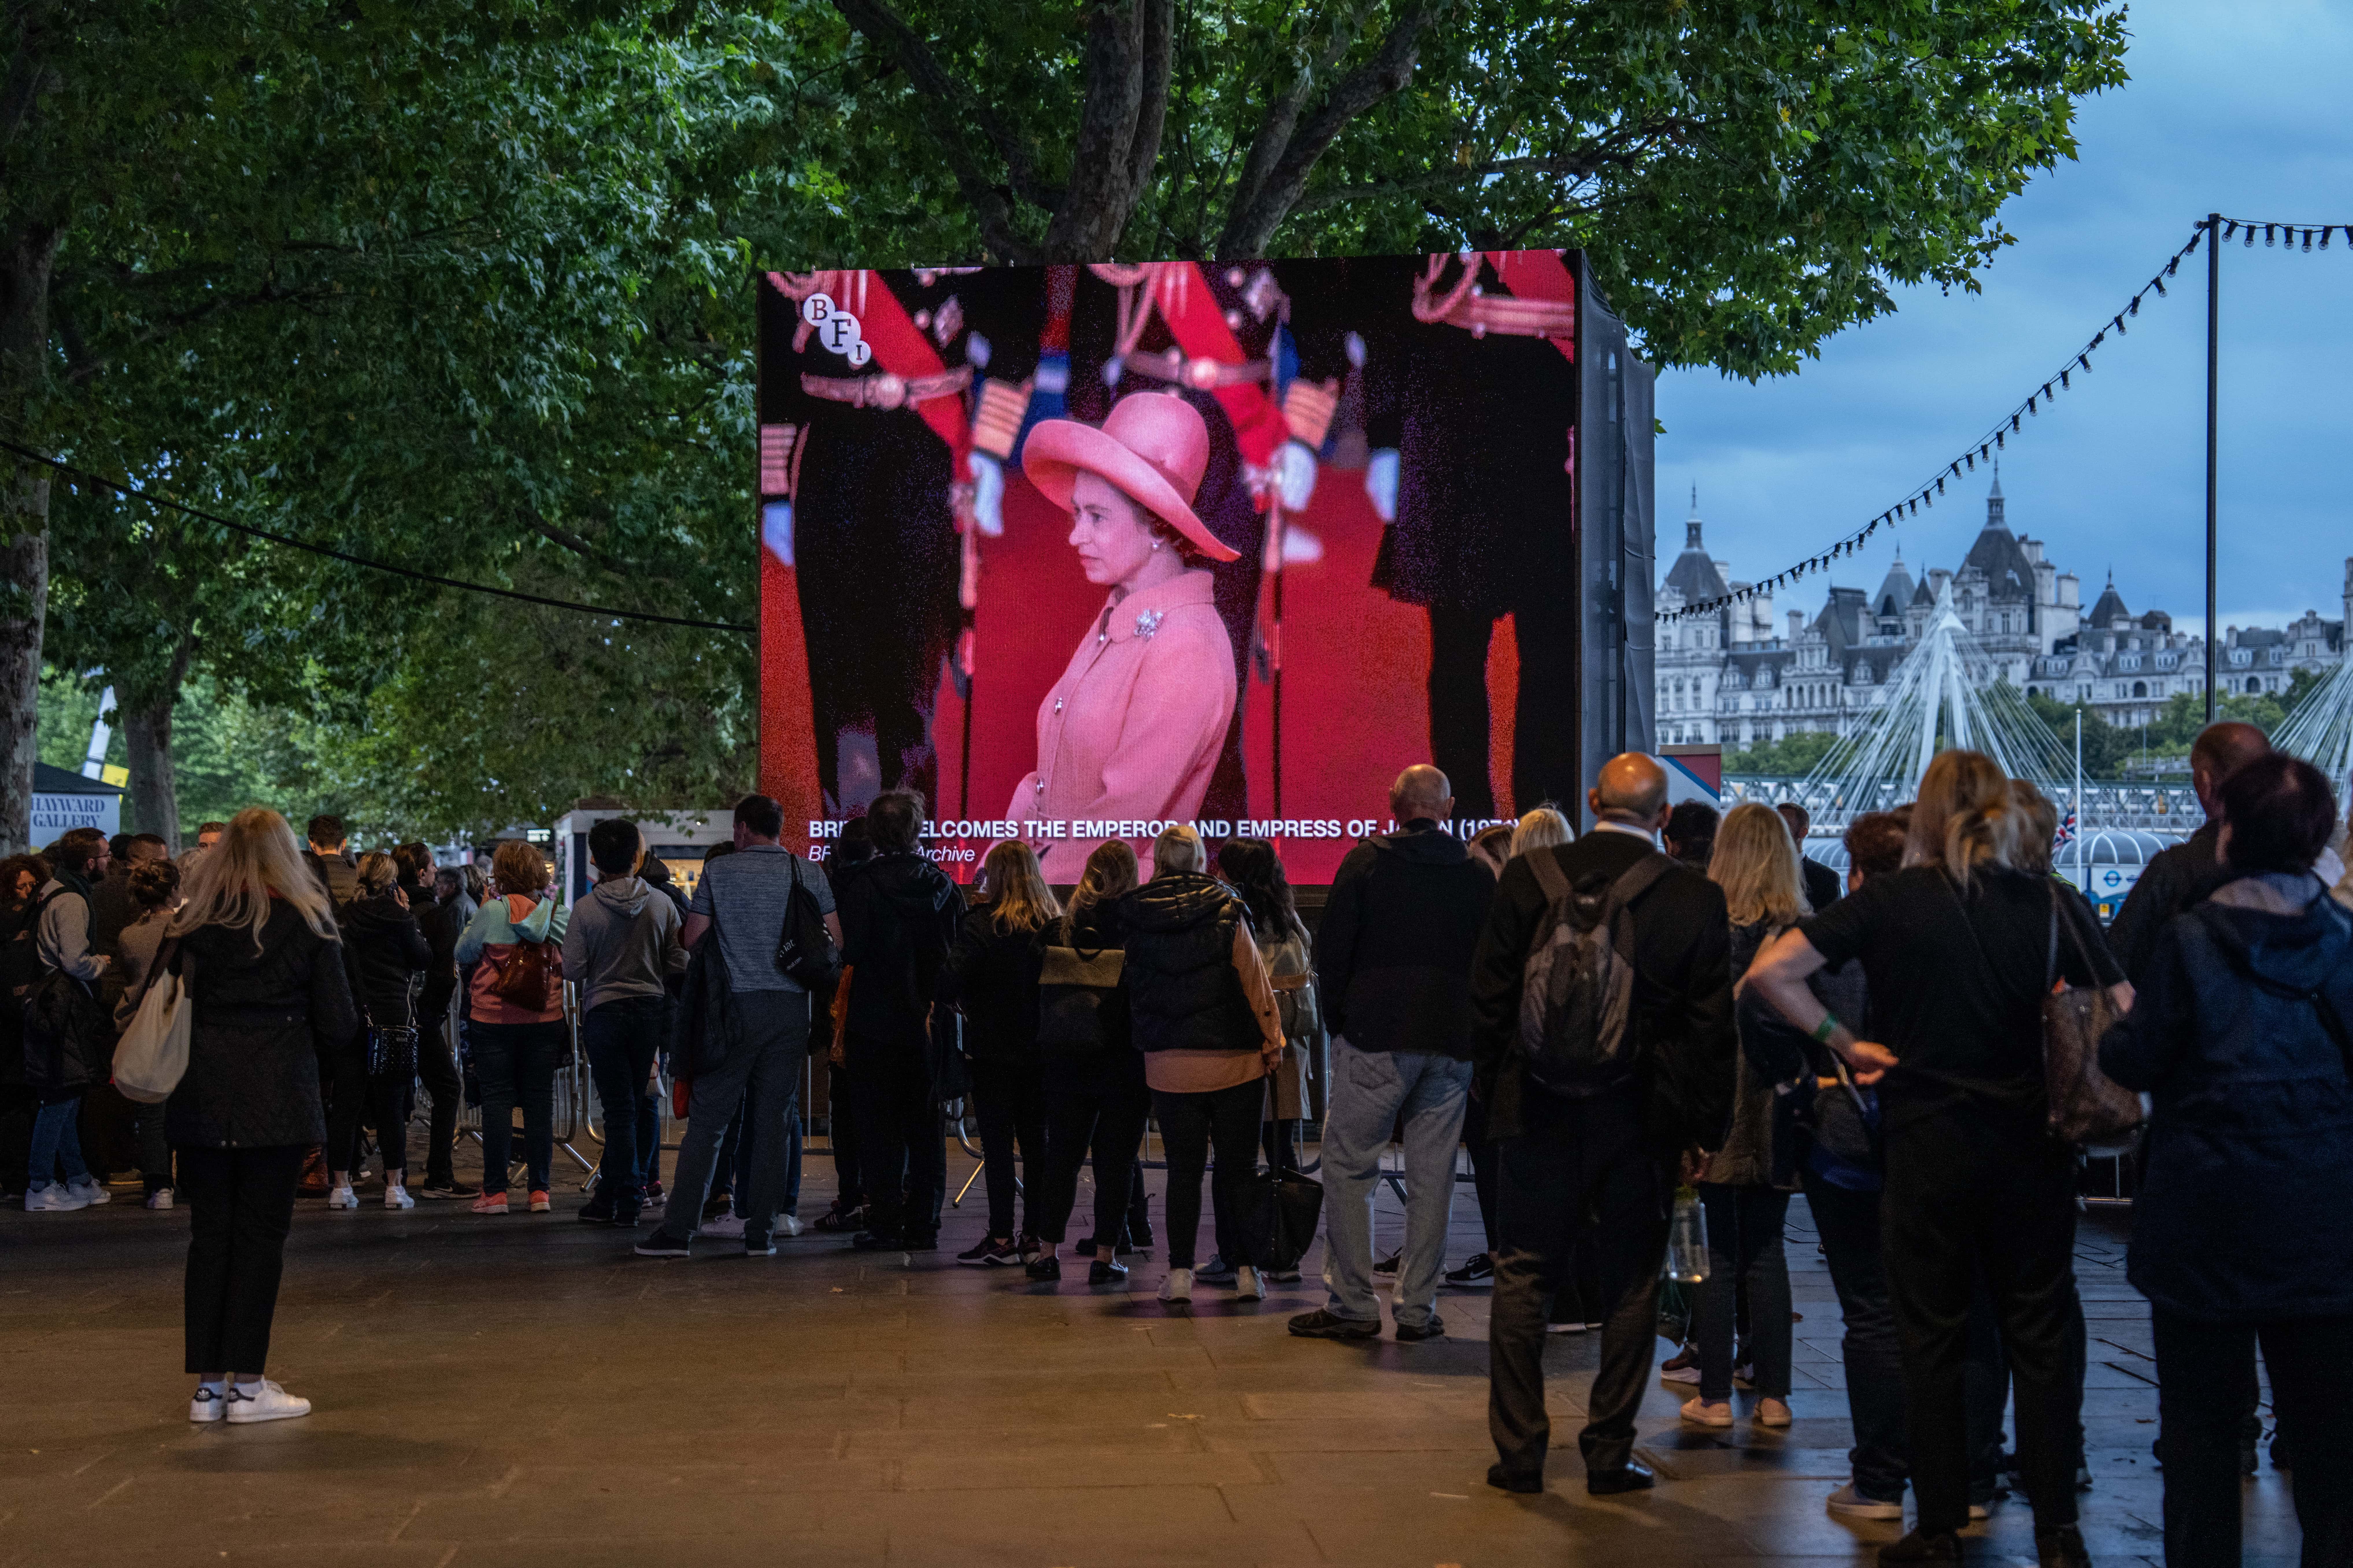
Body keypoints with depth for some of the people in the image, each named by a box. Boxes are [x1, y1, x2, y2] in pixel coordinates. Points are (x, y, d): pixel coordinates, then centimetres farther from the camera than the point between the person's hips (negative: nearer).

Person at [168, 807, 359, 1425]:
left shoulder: (190, 922, 6)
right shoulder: (306, 922, -1)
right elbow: (338, 1023, 0)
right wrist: (311, 1049, 19)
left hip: (201, 1099, 3)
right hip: (277, 1100, -3)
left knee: (209, 1235, 8)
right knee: (260, 1234, 1)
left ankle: (209, 1384, 9)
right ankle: (248, 1385, 1)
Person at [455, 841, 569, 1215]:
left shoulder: (493, 912, -10)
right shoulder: (557, 914, -1)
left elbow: (463, 953, 0)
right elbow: (571, 963, 9)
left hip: (495, 1019, -2)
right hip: (545, 1017, 3)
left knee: (497, 1100, 3)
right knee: (540, 1101, 7)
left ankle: (495, 1191, 2)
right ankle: (539, 1189, 7)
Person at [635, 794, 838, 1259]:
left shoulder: (718, 872, -1)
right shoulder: (809, 875, 5)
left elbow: (692, 940, 2)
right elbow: (836, 942, 4)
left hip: (737, 1006, -2)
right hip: (792, 1009, 2)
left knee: (707, 1120, 0)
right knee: (774, 1122, 6)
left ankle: (679, 1229, -2)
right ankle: (762, 1232, 6)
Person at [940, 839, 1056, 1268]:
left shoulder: (981, 924, -12)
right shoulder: (1056, 924, 2)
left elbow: (951, 980, -18)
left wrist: (962, 1004, 1)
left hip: (993, 1048, -4)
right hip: (1040, 1049, 5)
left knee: (997, 1141, 0)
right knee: (1035, 1140, 10)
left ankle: (1001, 1238, 0)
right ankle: (1036, 1236, 13)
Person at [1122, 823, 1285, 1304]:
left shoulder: (1136, 921, -1)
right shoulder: (1227, 914, -8)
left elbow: (1131, 988, 9)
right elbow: (1256, 983, -4)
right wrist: (1272, 1044, 4)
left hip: (1169, 1065, 2)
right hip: (1234, 1062, -2)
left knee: (1184, 1169, 8)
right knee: (1239, 1169, 6)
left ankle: (1180, 1272, 4)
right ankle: (1247, 1270, 8)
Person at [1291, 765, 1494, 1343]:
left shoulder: (1365, 862, -2)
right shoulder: (1478, 874, 6)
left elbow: (1335, 953, -2)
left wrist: (1337, 1023, 9)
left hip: (1374, 1038, -3)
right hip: (1452, 1044, 3)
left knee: (1349, 1168, 4)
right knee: (1432, 1176, 6)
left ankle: (1352, 1304, 2)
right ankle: (1418, 1308, 8)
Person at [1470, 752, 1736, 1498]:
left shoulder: (1527, 877, -4)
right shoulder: (1696, 898, -7)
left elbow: (1488, 996, 1)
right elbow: (1711, 1026, -4)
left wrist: (1493, 1088, 12)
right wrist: (1705, 1127, 4)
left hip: (1539, 1109, 1)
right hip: (1641, 1119, -1)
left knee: (1523, 1277, 9)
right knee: (1631, 1287, 9)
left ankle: (1519, 1450, 10)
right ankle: (1609, 1454, 12)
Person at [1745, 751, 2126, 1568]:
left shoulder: (1891, 901, -6)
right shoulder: (2053, 904, -3)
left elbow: (1770, 972, -10)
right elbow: (2126, 1012, -2)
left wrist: (1845, 1042, -3)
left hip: (1929, 1145, -1)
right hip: (2032, 1144, 1)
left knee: (1933, 1341, 8)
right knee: (2040, 1339, 9)